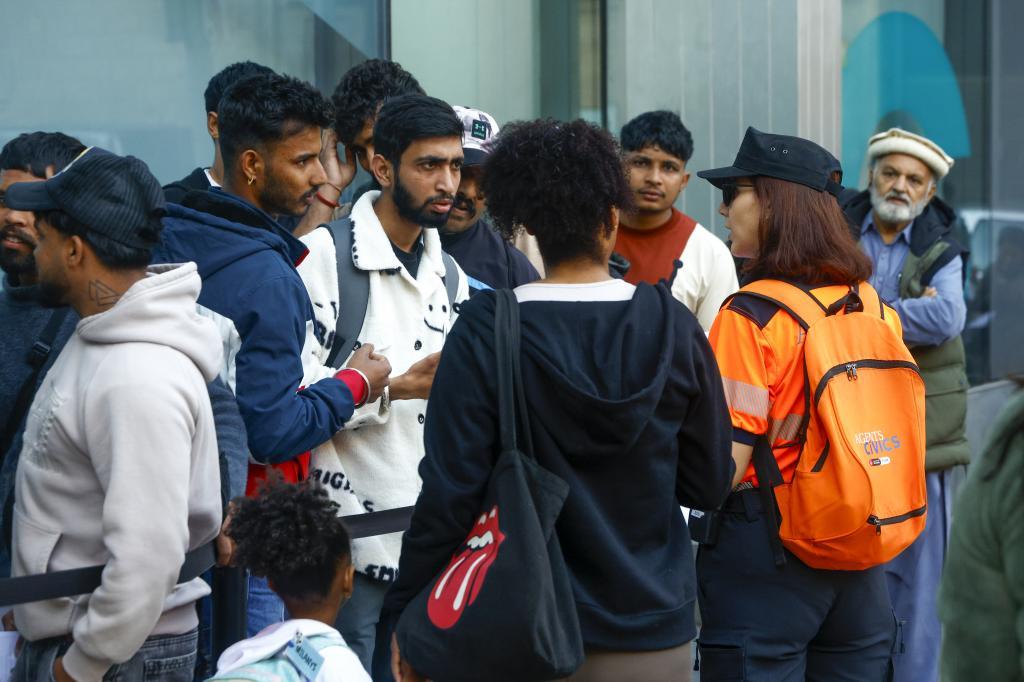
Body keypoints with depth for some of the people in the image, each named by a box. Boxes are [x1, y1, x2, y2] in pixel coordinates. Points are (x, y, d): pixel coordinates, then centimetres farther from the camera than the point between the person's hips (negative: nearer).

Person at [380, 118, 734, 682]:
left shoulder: (485, 332, -13)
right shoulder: (673, 326, -6)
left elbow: (449, 491, -14)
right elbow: (709, 483, 1)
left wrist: (405, 616, -4)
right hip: (653, 633, 2)